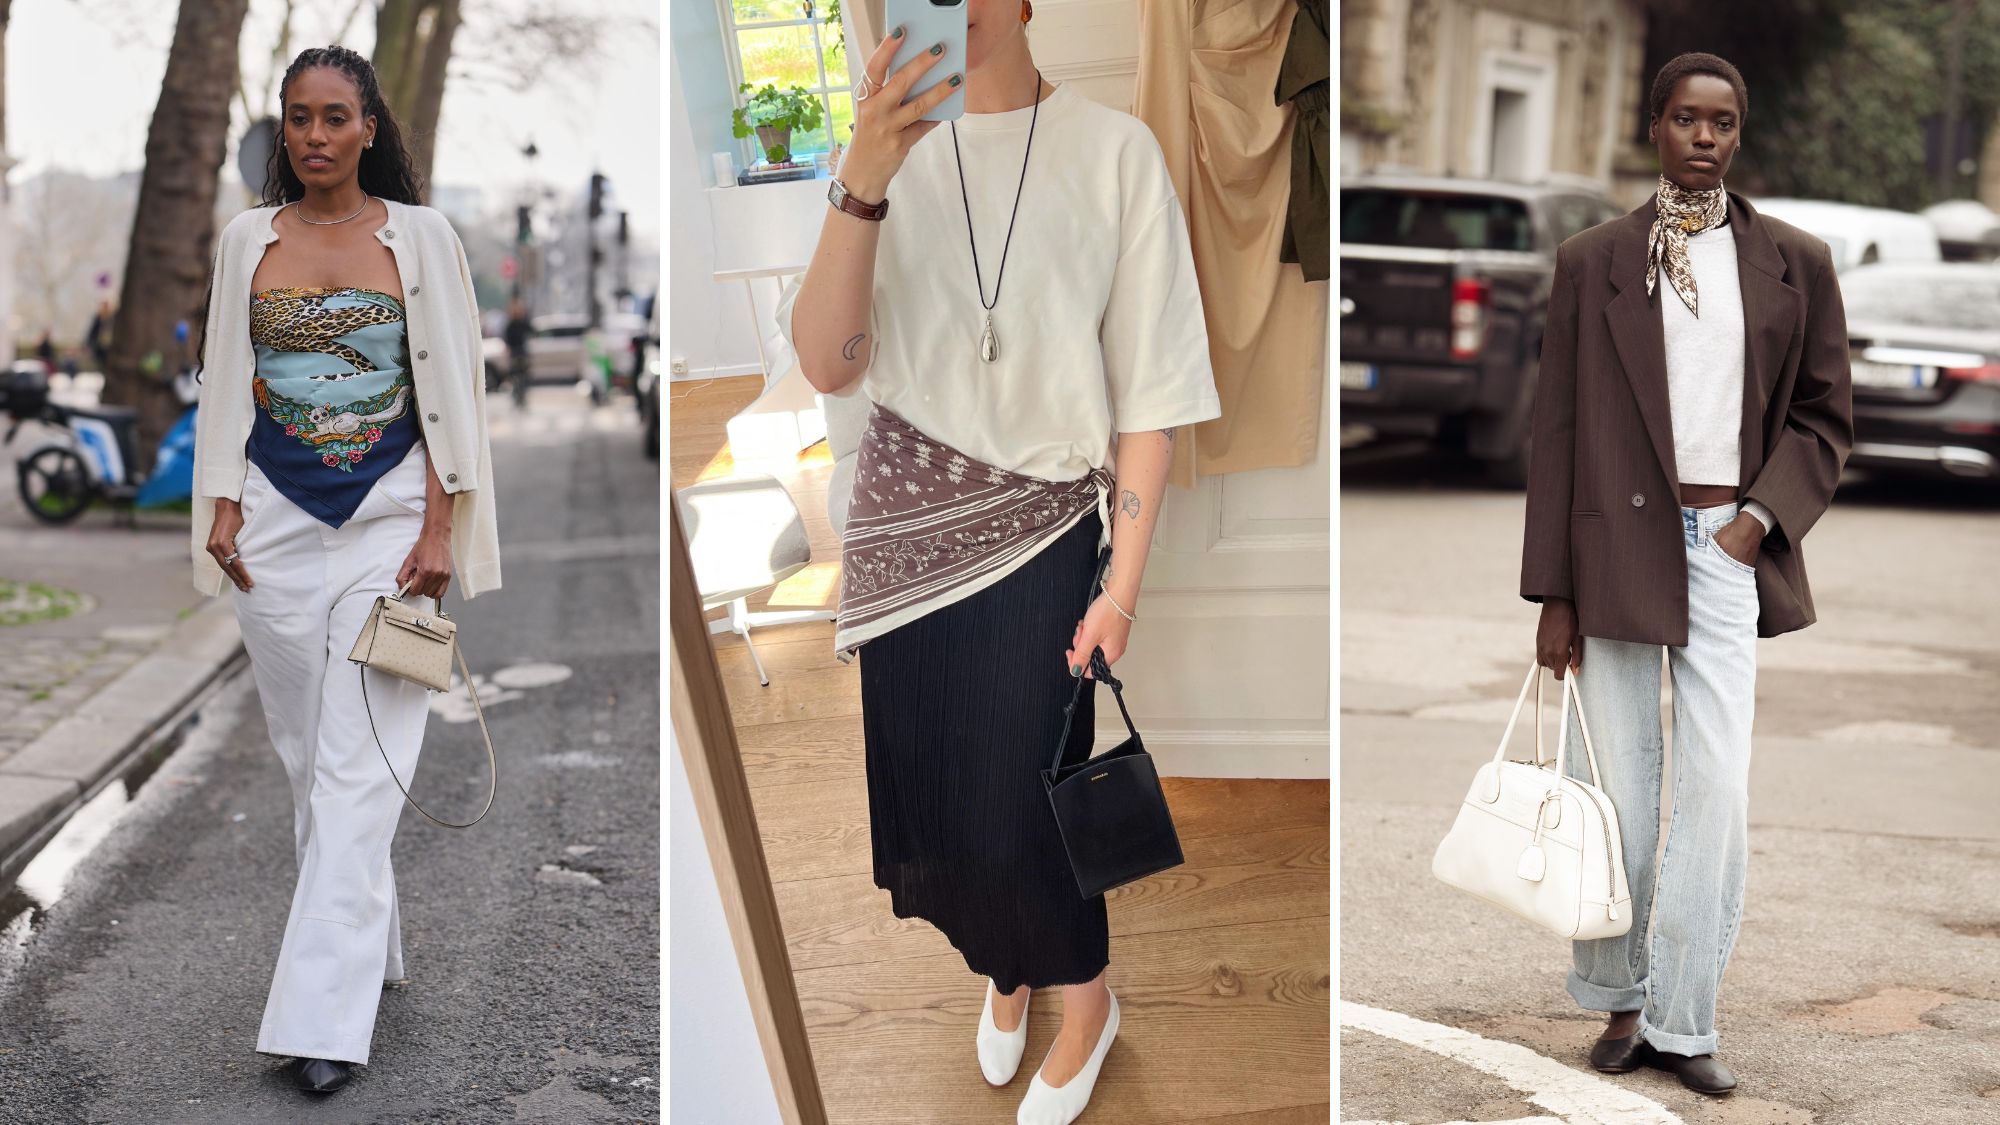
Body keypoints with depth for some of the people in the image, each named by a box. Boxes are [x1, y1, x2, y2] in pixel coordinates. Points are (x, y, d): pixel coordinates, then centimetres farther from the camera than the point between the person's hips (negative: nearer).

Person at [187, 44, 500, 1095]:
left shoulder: (421, 236, 1)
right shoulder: (248, 239, 7)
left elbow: (451, 389, 0)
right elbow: (224, 383, 11)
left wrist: (440, 529, -6)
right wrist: (222, 511, 3)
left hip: (389, 517, -3)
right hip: (276, 521, 3)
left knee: (359, 767, -9)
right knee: (306, 752, 8)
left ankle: (322, 1016, -10)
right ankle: (369, 940, 26)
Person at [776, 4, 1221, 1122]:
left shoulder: (1115, 151, -11)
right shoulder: (886, 144, -4)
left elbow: (1151, 388, -7)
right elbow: (826, 364, -14)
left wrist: (1124, 584, -7)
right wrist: (864, 182, -27)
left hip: (1043, 530, -3)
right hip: (905, 526, 3)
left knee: (1015, 811, 1)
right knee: (927, 801, 13)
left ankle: (1087, 1003, 33)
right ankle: (1004, 964, 45)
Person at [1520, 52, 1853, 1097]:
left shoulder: (1795, 262, 7)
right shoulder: (1593, 261, 4)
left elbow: (1825, 416, 12)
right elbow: (1557, 431, 3)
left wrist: (1762, 516, -6)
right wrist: (1553, 595, -1)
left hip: (1729, 545, 1)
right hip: (1620, 549, 0)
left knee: (1718, 792, -6)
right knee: (1617, 788, 4)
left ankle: (1682, 1020, 5)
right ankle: (1620, 1001, 22)